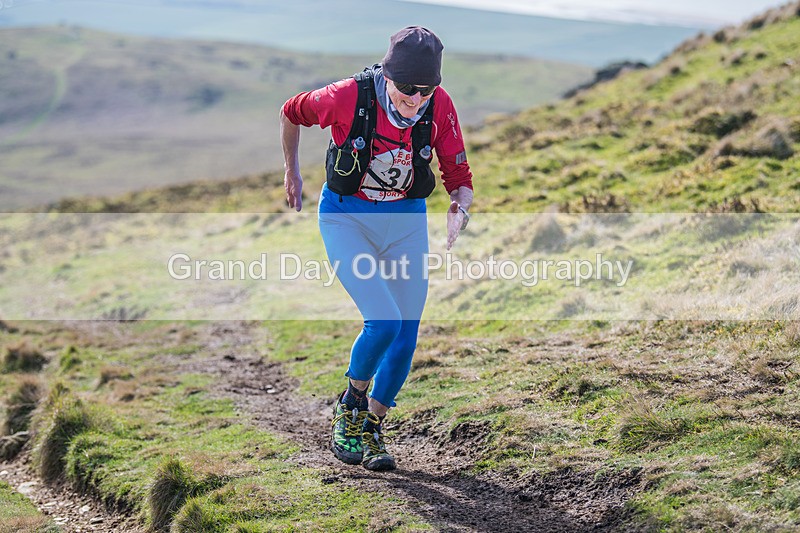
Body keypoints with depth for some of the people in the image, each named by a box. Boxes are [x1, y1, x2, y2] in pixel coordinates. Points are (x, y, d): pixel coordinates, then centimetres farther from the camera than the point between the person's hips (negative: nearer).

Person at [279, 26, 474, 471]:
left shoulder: (440, 106, -16)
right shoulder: (349, 97, -24)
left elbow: (460, 179, -8)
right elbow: (292, 112, -3)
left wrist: (460, 208, -31)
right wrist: (291, 171, 11)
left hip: (406, 220, 4)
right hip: (347, 217, -3)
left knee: (406, 334, 0)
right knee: (384, 321, -20)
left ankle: (372, 429, 20)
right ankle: (350, 406, 8)